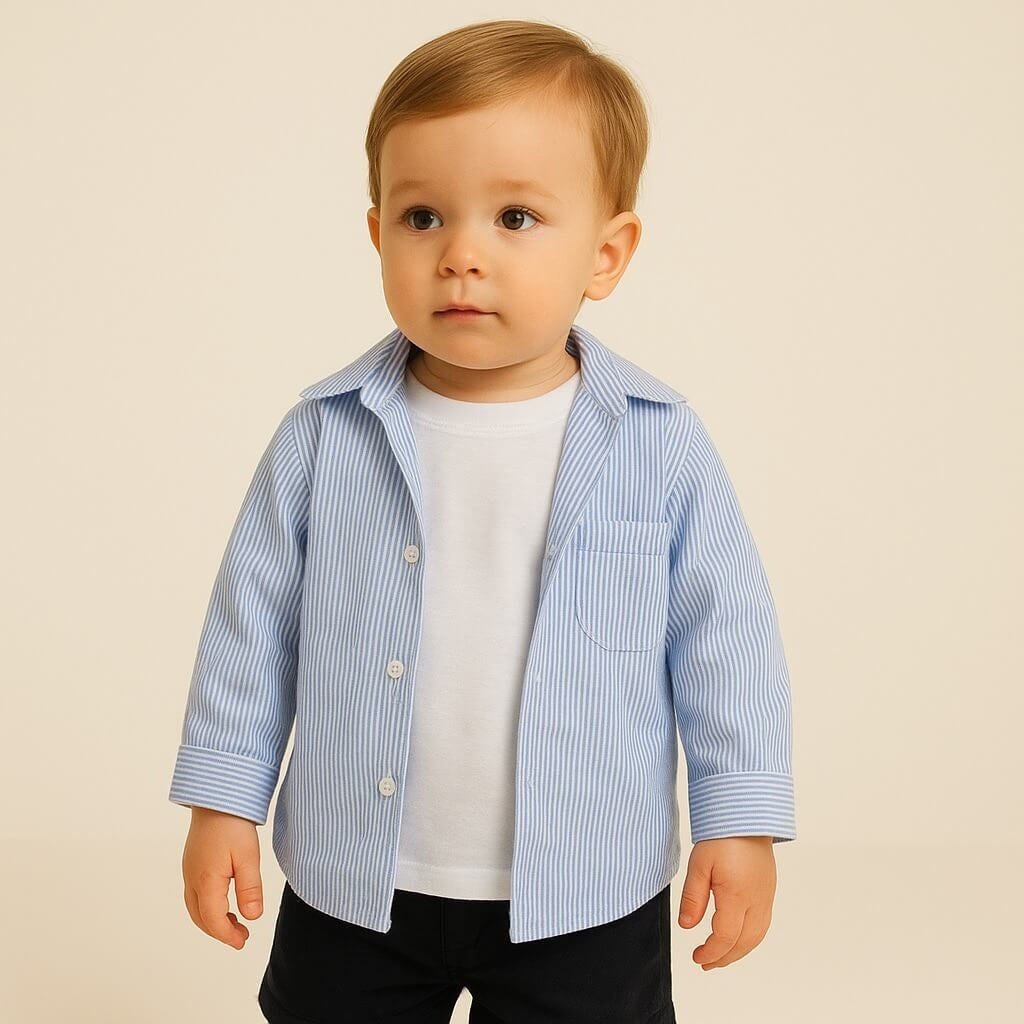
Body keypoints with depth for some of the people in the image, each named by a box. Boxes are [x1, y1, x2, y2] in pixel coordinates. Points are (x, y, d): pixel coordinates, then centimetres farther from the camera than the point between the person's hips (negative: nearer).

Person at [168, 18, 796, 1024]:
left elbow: (724, 639, -3)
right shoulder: (327, 432, -8)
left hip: (585, 901, -1)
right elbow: (255, 619, 0)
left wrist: (740, 821, -2)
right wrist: (222, 799, 2)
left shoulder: (661, 445, -11)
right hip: (356, 887, 2)